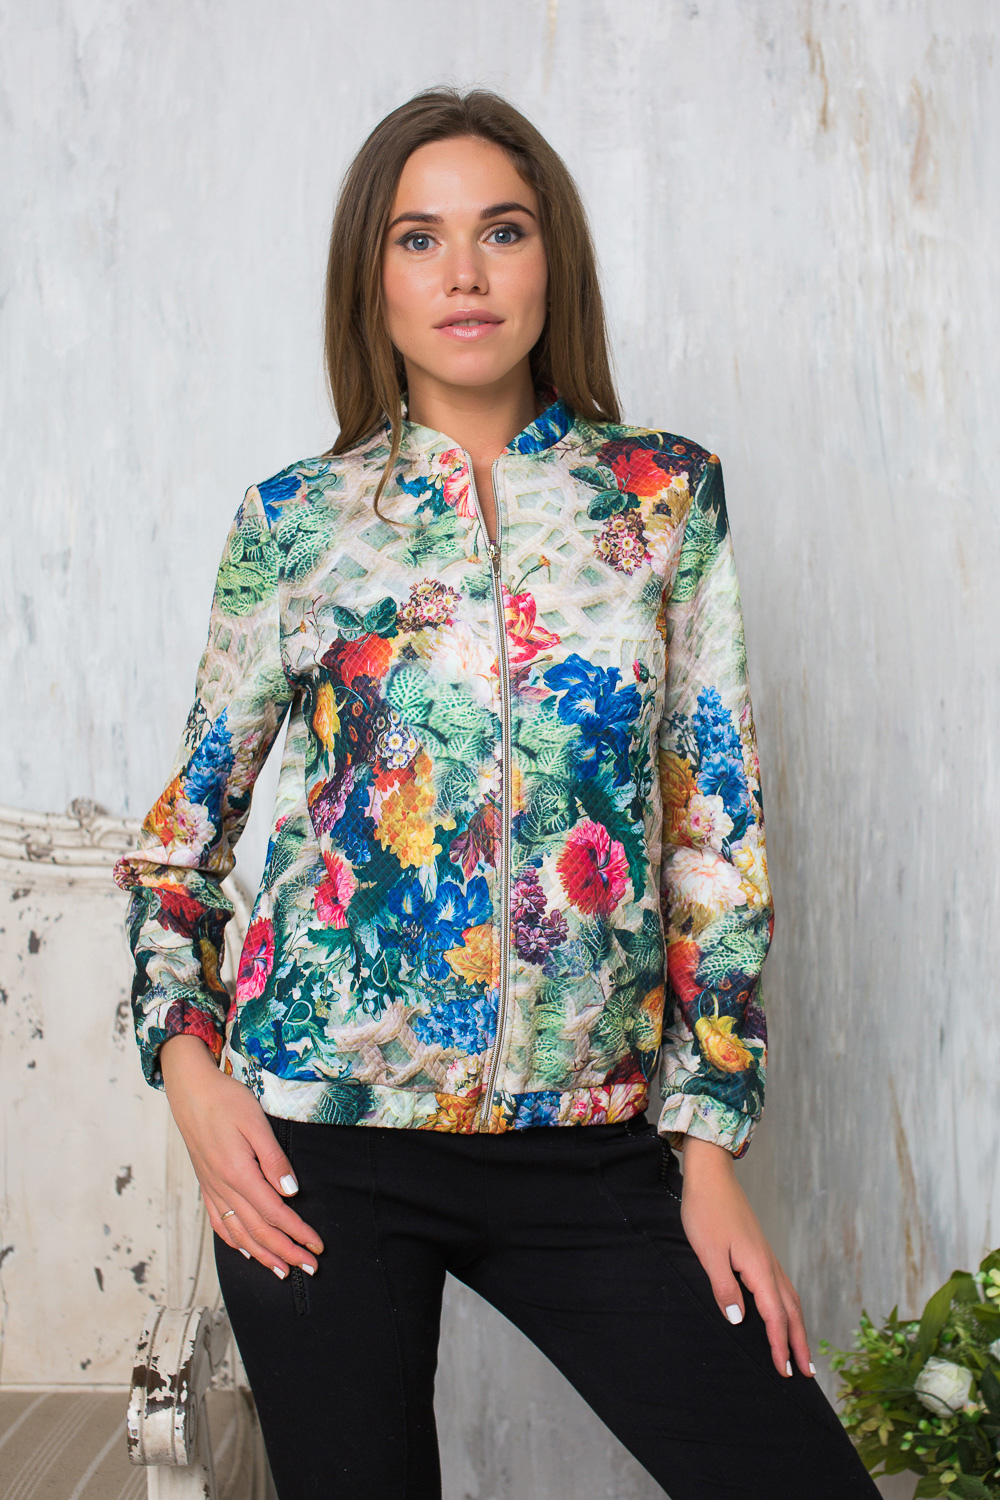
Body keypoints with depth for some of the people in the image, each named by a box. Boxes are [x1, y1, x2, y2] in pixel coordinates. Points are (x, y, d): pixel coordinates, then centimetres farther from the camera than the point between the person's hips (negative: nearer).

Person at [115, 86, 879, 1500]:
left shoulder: (667, 497, 4)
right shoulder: (295, 520, 3)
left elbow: (717, 827, 3)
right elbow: (189, 817, 9)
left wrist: (709, 1138, -1)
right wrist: (188, 1060, -5)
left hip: (592, 1145, 1)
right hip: (320, 1136, 0)